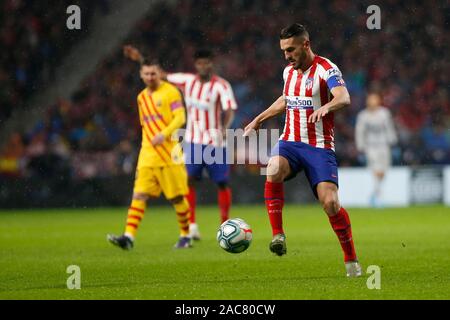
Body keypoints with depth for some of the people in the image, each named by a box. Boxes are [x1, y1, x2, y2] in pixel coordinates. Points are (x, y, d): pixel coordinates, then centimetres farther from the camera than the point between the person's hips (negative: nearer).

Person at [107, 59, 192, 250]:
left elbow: (180, 118, -13)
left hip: (168, 153, -5)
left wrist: (164, 134, -26)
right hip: (147, 154, 5)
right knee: (139, 195, -8)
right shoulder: (142, 97, 17)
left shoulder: (170, 92, -3)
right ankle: (129, 237, -17)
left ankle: (185, 237, 17)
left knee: (177, 197, 1)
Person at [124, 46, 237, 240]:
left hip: (215, 142, -3)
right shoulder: (188, 81, 5)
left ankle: (225, 225, 15)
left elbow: (230, 110, -20)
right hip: (192, 141, 3)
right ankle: (192, 225, -7)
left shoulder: (221, 86, -9)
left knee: (223, 183, 3)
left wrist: (224, 128, -38)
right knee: (188, 179, -9)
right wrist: (140, 59, 11)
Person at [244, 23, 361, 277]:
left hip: (320, 146, -5)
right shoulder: (289, 71, 12)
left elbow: (344, 98, -28)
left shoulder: (326, 69, -10)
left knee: (330, 202, -16)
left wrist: (325, 107, -48)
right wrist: (259, 120, 34)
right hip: (290, 142, 5)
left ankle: (351, 260, 2)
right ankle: (278, 235, -23)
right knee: (273, 172, -30)